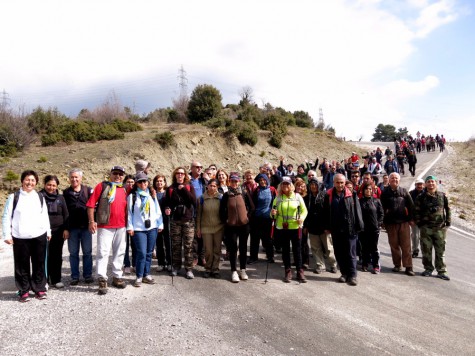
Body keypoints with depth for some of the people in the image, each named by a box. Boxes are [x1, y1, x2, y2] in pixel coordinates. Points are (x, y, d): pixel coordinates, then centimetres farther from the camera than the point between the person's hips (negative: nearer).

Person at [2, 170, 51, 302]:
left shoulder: (40, 197, 10)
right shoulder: (14, 197, 0)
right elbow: (6, 217, 0)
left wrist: (48, 231, 14)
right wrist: (7, 235, -5)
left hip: (39, 236, 3)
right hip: (20, 238, -2)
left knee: (39, 264, 8)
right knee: (22, 265, 4)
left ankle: (40, 288, 20)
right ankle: (24, 291, 17)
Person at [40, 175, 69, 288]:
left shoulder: (60, 198, 9)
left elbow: (66, 214, 9)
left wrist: (66, 229, 2)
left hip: (58, 231, 3)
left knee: (57, 256, 7)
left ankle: (56, 279, 18)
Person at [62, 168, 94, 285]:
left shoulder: (88, 190, 1)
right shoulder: (66, 192, 6)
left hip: (86, 226, -1)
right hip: (72, 227, 2)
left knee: (87, 252, 6)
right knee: (73, 253, 9)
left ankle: (88, 275, 17)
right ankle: (74, 277, 19)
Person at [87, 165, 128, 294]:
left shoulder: (124, 190, 12)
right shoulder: (102, 186, -2)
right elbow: (91, 204, -6)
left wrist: (128, 223, 14)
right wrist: (91, 221, -12)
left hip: (121, 227, 5)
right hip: (105, 226, -5)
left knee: (119, 252, 13)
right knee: (103, 252, -4)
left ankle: (117, 277, 25)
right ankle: (102, 280, 2)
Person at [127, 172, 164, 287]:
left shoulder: (152, 195, 11)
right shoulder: (132, 196, 2)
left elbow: (158, 211, 12)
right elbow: (129, 212, 0)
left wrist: (160, 225, 8)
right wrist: (130, 227, -5)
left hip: (152, 228, 3)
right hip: (138, 229, -3)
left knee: (149, 253, 8)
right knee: (141, 253, -8)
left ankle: (146, 274, 18)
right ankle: (139, 277, 4)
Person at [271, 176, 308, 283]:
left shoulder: (297, 196, 0)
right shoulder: (278, 198, 3)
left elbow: (304, 210, 2)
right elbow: (274, 213, 8)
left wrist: (302, 218, -17)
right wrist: (272, 213, -15)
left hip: (296, 227, -1)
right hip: (282, 227, 1)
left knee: (297, 249, 6)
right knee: (285, 250, 10)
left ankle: (300, 271, 17)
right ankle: (288, 271, 21)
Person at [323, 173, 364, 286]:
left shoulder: (351, 195, -3)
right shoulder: (329, 195, 3)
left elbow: (357, 210, -3)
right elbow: (326, 212, 6)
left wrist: (358, 226, -7)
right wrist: (327, 227, 4)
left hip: (349, 229, -3)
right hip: (336, 229, 3)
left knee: (350, 253, 3)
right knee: (339, 253, 12)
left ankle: (352, 275, 10)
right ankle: (344, 273, 25)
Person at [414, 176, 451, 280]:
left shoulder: (443, 196, 5)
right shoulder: (421, 197, 1)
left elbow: (448, 210, 10)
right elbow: (417, 211, 3)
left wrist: (448, 223, 4)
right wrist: (419, 223, -3)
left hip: (440, 228, 1)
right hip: (426, 228, -1)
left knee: (440, 250, 6)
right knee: (426, 249, 5)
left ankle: (441, 271, 15)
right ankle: (428, 269, 19)